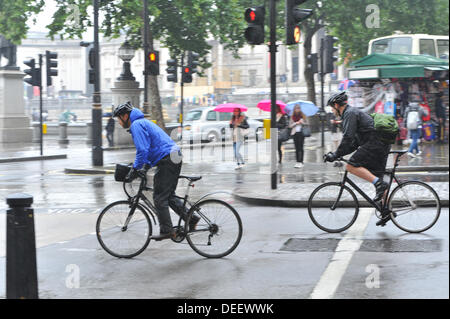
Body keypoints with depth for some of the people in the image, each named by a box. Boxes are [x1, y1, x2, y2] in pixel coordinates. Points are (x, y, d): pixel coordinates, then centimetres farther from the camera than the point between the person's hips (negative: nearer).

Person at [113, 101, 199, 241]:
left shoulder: (136, 125, -9)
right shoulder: (143, 122, 24)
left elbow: (142, 150, -19)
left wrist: (134, 170, -12)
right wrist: (145, 166, 24)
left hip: (166, 161, -10)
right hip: (174, 158, 10)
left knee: (159, 197, -4)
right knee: (168, 195, 16)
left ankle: (166, 230, -2)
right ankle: (191, 218, 13)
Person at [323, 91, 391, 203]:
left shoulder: (350, 113, -6)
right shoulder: (354, 112, 26)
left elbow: (347, 138, -17)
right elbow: (355, 143, 27)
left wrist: (335, 155, -11)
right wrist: (337, 155, 22)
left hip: (375, 143, -10)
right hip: (383, 144, 10)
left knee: (351, 166, -15)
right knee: (376, 176, 11)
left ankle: (379, 183, -21)